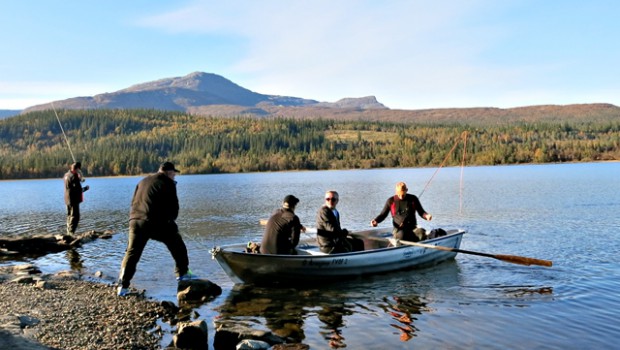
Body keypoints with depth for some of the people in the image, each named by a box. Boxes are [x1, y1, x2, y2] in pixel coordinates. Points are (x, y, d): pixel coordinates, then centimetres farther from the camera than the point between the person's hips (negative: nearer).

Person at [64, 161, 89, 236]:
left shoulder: (67, 175, 10)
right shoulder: (74, 176, -19)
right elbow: (78, 189, -22)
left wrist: (80, 180, 17)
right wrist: (85, 188, -7)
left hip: (68, 200, 10)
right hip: (74, 200, -10)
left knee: (70, 216, 16)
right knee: (75, 217, -6)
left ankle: (69, 233, 22)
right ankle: (71, 233, -9)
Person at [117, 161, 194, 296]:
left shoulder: (143, 181, 22)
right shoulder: (168, 183, 2)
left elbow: (134, 202, 24)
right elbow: (174, 206, 0)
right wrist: (170, 219, 19)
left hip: (135, 221, 5)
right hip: (157, 222, -5)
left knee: (132, 253, 9)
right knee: (177, 245, 14)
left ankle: (123, 286, 3)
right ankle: (183, 273, 19)